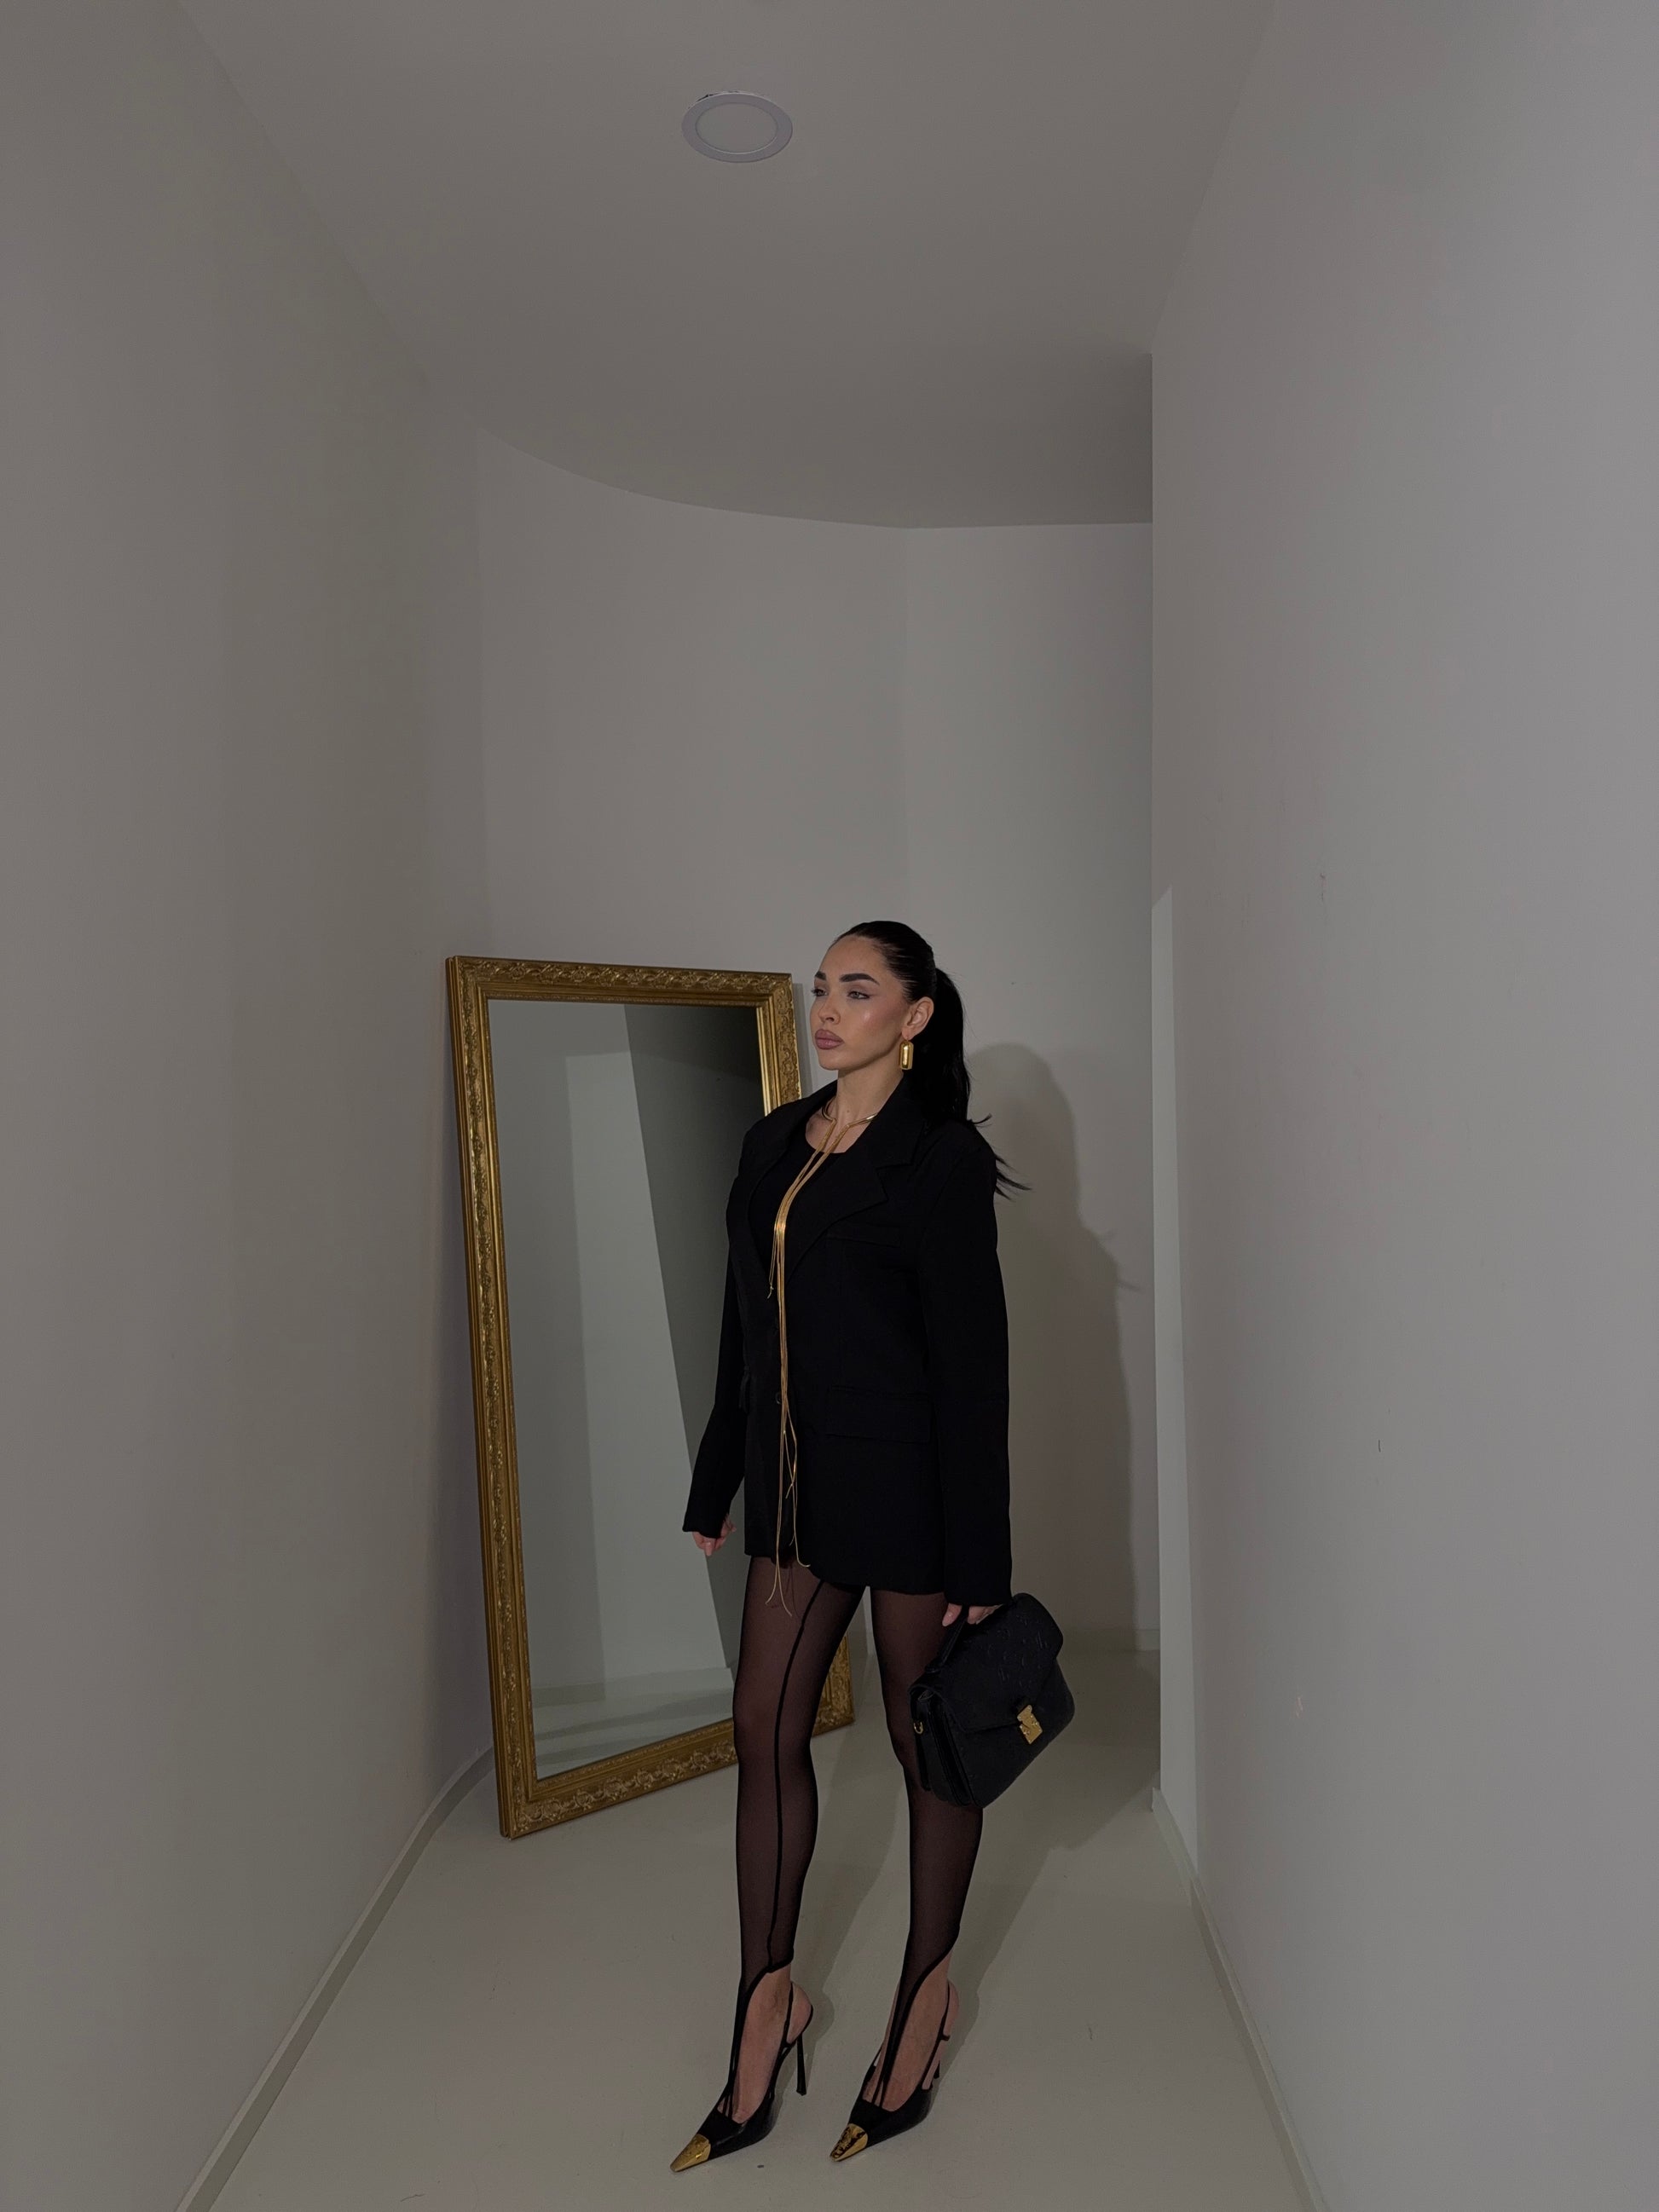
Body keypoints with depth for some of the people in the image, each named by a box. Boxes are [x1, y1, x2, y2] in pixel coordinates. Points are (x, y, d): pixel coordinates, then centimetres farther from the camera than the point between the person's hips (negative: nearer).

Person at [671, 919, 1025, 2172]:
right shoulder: (775, 1142, 8)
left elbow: (973, 1361, -14)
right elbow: (746, 1327, 12)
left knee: (927, 1739, 11)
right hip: (799, 1479, 7)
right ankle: (770, 1997, 30)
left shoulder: (941, 1155, -12)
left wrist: (979, 1559, -14)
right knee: (766, 1727, 12)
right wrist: (717, 1486, 14)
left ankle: (927, 1990, 33)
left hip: (906, 1483, -6)